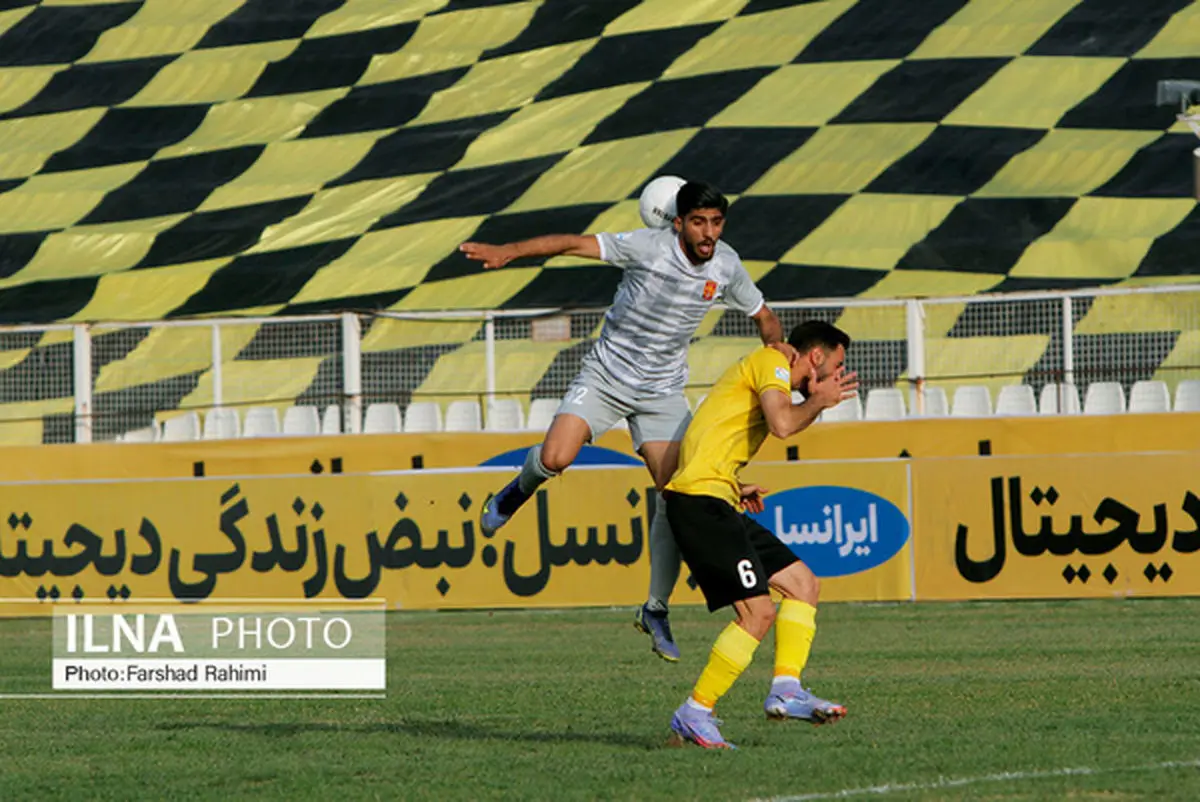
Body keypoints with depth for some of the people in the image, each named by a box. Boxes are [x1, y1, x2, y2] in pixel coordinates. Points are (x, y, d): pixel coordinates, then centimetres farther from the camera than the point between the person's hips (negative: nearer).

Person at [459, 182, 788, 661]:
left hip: (662, 394, 3)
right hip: (605, 375, -3)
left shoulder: (726, 266, -5)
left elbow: (763, 317, 11)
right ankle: (520, 489, 17)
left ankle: (656, 609, 4)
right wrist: (508, 252, -33)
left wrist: (776, 347, -11)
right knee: (555, 459, -22)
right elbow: (574, 244, -23)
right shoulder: (648, 247, -20)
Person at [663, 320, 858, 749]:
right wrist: (818, 401, -2)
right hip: (700, 501, -11)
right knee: (758, 611, -16)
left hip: (718, 505, 11)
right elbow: (782, 424, -21)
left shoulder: (767, 369, 27)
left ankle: (786, 689, 1)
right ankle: (695, 713, -11)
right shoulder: (771, 361, -2)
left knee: (803, 584, 9)